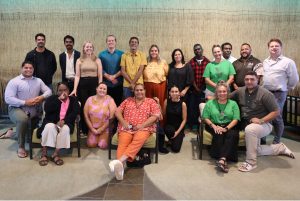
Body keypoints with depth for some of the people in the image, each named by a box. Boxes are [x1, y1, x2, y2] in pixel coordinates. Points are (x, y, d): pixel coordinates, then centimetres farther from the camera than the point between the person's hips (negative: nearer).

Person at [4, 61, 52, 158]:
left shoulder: (38, 81, 10)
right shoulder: (14, 81, -5)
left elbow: (48, 91, 5)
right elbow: (8, 99, -14)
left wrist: (42, 97, -17)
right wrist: (25, 102, -22)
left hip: (34, 111, 5)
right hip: (16, 109, -5)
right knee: (23, 119, -36)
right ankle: (21, 147, -17)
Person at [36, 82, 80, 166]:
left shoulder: (73, 100, 11)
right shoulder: (52, 98, 10)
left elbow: (75, 112, -5)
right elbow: (46, 109, -11)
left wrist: (64, 120, -20)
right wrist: (59, 99, -14)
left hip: (65, 123, 0)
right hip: (51, 122, 0)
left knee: (65, 129, -34)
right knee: (49, 127, -34)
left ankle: (55, 154, -25)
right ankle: (44, 153, -23)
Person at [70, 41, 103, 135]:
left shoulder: (97, 60, 7)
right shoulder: (79, 61, 8)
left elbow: (100, 76, 4)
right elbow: (77, 76, 3)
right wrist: (75, 89, -6)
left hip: (94, 84, -1)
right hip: (83, 85, 1)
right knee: (83, 107, 3)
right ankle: (85, 131, 15)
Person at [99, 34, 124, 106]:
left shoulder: (121, 54, 6)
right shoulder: (101, 54, 7)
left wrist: (114, 76, -11)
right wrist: (109, 77, -10)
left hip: (118, 84, 0)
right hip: (106, 84, 0)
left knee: (118, 103, 2)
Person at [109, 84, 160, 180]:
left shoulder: (151, 101, 15)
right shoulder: (127, 100, 23)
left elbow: (156, 116, 2)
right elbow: (117, 111, 16)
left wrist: (142, 125, -10)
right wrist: (123, 122, -3)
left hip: (144, 128, -2)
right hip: (127, 128, 2)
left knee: (138, 140, -37)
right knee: (123, 143, -31)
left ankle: (120, 160, -53)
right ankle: (120, 166, -52)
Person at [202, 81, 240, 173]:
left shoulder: (233, 103, 13)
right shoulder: (210, 103, 13)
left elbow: (235, 119, 2)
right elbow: (205, 118, 5)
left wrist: (226, 128, -14)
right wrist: (213, 126, -14)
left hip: (229, 126, 1)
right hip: (214, 126, 0)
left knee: (232, 135, -34)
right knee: (219, 134, -35)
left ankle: (222, 159, -43)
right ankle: (224, 160, -36)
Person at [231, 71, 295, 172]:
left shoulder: (265, 94, -14)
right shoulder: (240, 91, 0)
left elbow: (276, 112, -14)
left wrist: (261, 121, -24)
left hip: (264, 124, -6)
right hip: (246, 124, 6)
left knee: (249, 129, -39)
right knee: (255, 151, 6)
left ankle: (251, 162, -25)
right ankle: (280, 147, 34)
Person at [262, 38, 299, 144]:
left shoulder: (288, 62, -6)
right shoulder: (265, 62, 13)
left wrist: (286, 88, 7)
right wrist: (263, 88, 14)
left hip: (279, 94, -5)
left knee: (276, 118, -4)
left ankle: (276, 142, 12)